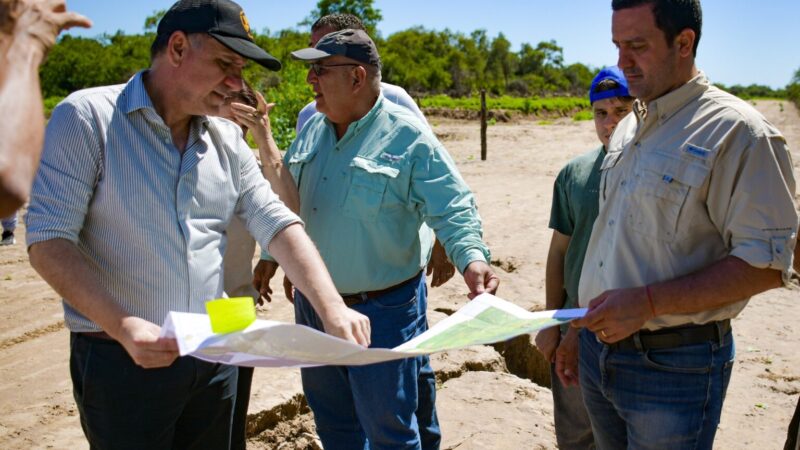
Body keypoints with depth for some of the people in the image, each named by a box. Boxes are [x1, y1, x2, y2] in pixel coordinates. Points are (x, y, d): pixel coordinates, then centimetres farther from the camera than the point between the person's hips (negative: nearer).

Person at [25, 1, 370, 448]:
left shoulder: (228, 138, 5)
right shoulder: (87, 117, -10)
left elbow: (278, 224, 1)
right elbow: (48, 240, -15)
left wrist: (333, 308, -13)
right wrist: (123, 325, -27)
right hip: (121, 357, -5)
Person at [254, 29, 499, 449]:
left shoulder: (407, 136, -15)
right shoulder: (312, 128, 5)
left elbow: (452, 209, -17)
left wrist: (472, 257, -34)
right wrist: (272, 255, 23)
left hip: (382, 311, -6)